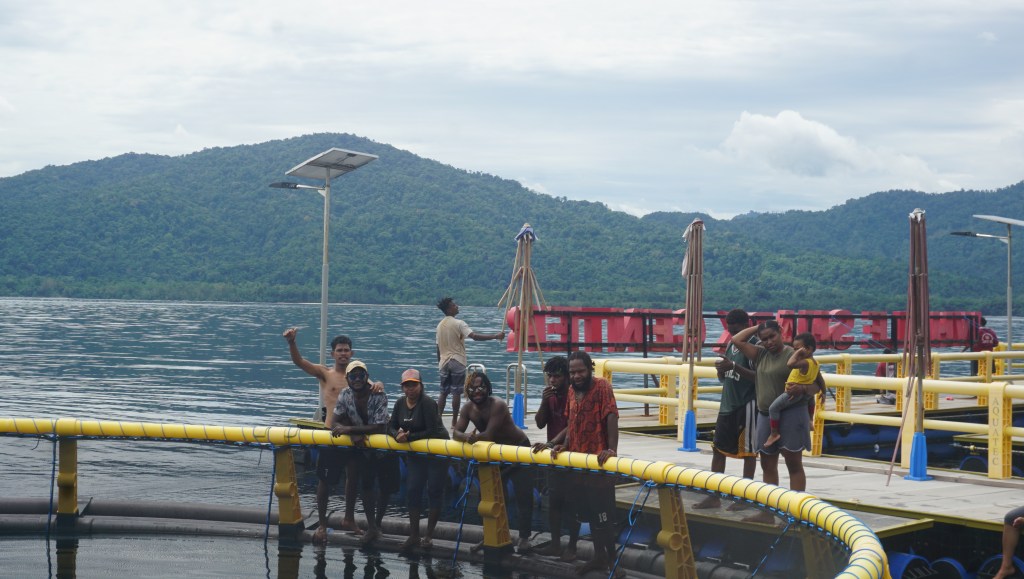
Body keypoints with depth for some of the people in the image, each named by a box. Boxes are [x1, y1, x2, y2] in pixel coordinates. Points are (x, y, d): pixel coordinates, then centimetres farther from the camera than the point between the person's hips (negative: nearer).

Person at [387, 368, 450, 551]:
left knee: (434, 491, -2)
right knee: (413, 490, 5)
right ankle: (414, 535, 13)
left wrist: (409, 437, -25)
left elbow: (432, 432, -25)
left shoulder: (428, 403, -20)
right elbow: (391, 426, 3)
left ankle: (429, 536, 7)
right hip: (415, 453, 7)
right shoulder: (400, 403, 0)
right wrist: (397, 435, -19)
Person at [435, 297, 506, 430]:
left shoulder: (440, 325, 9)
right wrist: (495, 336, -25)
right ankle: (454, 422, 0)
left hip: (444, 362, 6)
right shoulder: (458, 324, -12)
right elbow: (475, 336, -24)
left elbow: (438, 347, 12)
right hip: (457, 362, -6)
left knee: (443, 392, 11)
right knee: (456, 392, -1)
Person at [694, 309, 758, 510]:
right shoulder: (731, 345, 13)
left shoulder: (755, 346, -12)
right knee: (718, 448, 9)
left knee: (747, 451, 2)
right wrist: (721, 370, -4)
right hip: (727, 404, 9)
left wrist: (734, 366, -26)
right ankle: (714, 496, 14)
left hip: (747, 405, -9)